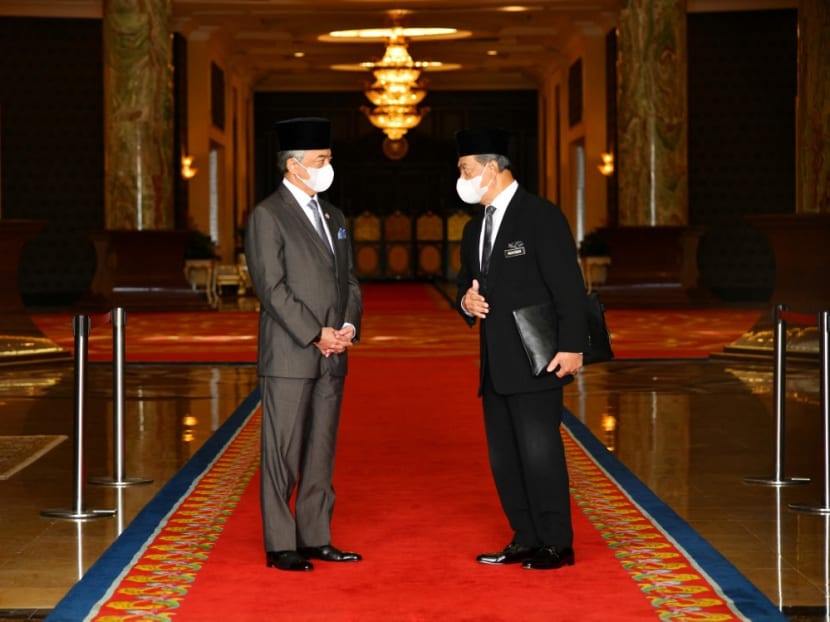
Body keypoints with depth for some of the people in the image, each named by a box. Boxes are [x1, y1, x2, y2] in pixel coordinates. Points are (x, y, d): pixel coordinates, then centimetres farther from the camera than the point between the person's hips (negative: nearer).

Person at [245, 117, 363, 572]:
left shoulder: (333, 217, 17)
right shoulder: (267, 216, -6)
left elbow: (348, 279, 16)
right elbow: (271, 287, -13)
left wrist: (349, 325, -2)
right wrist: (315, 334, -16)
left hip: (332, 356, 7)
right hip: (288, 356, -7)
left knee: (321, 452, 10)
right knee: (283, 454, -2)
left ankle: (315, 538, 18)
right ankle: (280, 546, 4)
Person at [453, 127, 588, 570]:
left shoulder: (541, 216, -7)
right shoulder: (474, 228, 18)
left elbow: (568, 286, -11)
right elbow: (467, 283, 25)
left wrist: (572, 346, -17)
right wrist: (466, 301, 0)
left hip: (535, 361, -8)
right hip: (496, 365, 8)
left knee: (540, 452, -8)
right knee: (503, 458, 9)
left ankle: (556, 545, -1)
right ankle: (526, 540, 16)